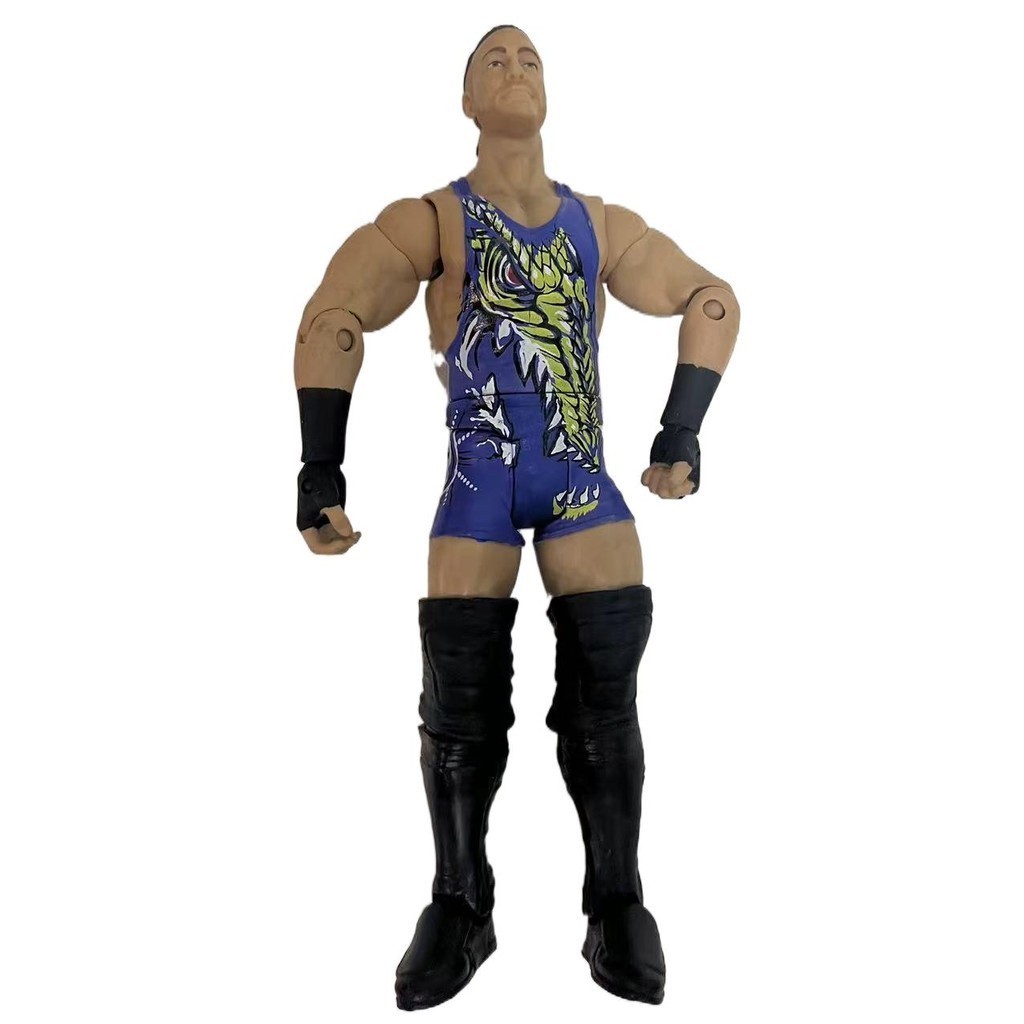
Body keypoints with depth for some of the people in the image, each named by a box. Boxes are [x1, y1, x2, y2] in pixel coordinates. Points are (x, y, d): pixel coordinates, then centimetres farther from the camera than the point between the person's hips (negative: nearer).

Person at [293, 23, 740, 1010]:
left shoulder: (601, 225, 13)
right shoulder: (433, 219, 4)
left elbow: (713, 302, 20)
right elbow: (330, 323, -4)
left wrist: (679, 437, 10)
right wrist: (320, 473, -12)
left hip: (581, 477, 2)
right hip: (479, 480, -2)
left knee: (603, 694, -3)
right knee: (461, 701, -2)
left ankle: (618, 909, 14)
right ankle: (459, 909, 18)